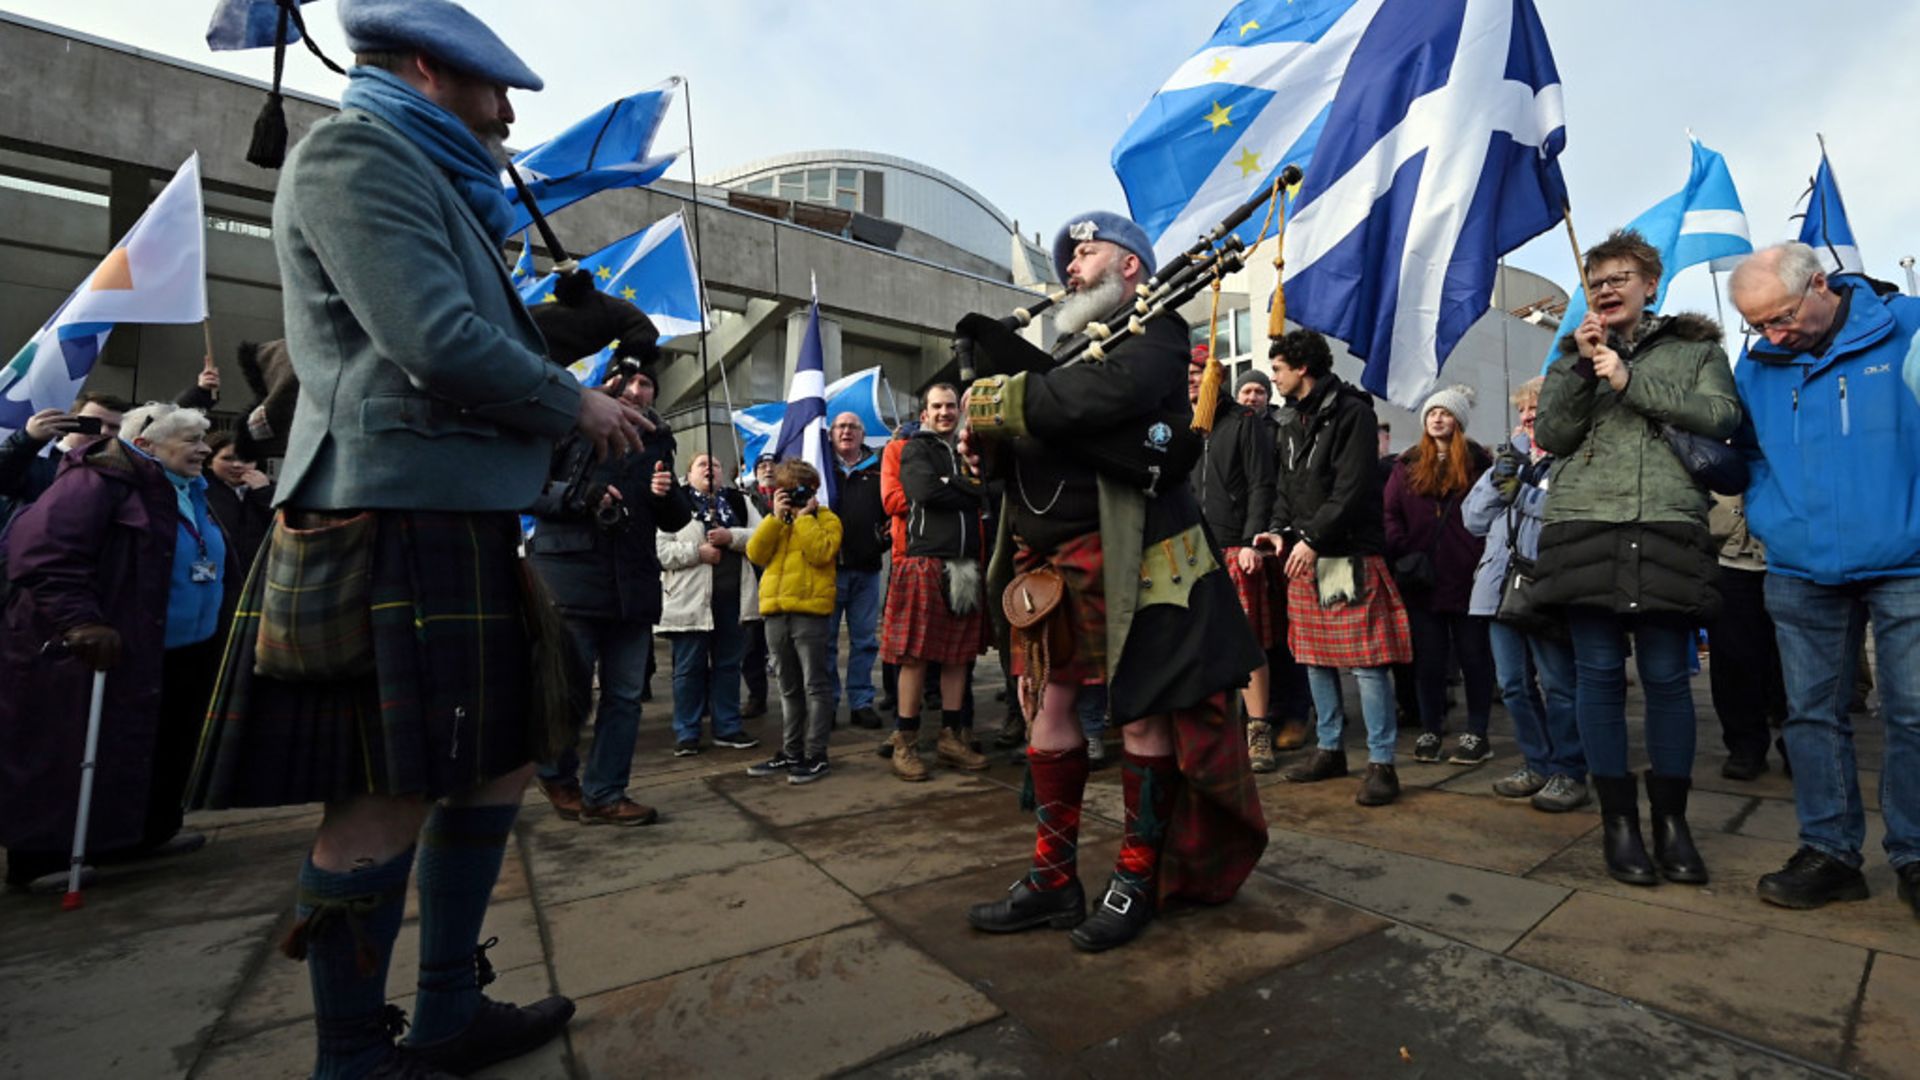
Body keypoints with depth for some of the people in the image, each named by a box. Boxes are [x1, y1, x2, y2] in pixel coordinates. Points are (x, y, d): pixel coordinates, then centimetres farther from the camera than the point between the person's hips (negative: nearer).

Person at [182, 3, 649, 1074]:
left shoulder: (433, 184, 28)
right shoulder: (353, 151, -3)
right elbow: (438, 344, -17)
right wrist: (578, 404, -6)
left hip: (463, 516, 10)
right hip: (398, 513, -10)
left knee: (503, 753, 12)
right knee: (391, 793, -4)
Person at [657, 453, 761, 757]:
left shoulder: (738, 502, 13)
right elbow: (659, 549, -7)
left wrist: (731, 537, -12)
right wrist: (697, 551, -15)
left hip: (732, 596, 4)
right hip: (692, 598, -3)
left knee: (728, 664, 11)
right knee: (690, 668, 4)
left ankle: (728, 728, 21)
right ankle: (686, 733, 15)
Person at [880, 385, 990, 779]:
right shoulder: (916, 448, 6)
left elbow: (984, 492, 6)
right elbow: (926, 490, -13)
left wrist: (948, 483, -5)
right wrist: (966, 490, -1)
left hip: (966, 563, 5)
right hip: (926, 560, -5)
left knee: (959, 654, 8)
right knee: (915, 654, -3)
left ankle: (951, 736, 18)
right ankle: (905, 742, 6)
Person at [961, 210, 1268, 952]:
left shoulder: (1154, 333, 1)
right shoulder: (1067, 340, 24)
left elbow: (1108, 394, -23)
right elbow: (1019, 432, 19)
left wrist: (995, 401, -14)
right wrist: (984, 445, -4)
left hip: (1124, 557, -7)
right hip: (1046, 560, 7)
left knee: (1143, 716, 2)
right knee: (1048, 704, 8)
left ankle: (1138, 881, 19)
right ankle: (1054, 878, 21)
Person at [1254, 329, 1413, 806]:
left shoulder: (1351, 412, -7)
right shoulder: (1295, 423, 19)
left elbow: (1352, 488, -16)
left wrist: (1312, 538, -18)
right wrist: (1279, 529, 0)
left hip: (1349, 555, -8)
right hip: (1304, 555, 8)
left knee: (1366, 660, -5)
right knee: (1315, 657, 12)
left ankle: (1381, 763, 4)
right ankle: (1329, 749, 24)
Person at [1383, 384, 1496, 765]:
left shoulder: (1476, 461, 5)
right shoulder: (1407, 464, 10)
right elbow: (1390, 513, 5)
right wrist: (1401, 552, -8)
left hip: (1468, 575, -2)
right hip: (1421, 577, 2)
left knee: (1474, 654, 7)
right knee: (1428, 657, 8)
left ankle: (1477, 733, 17)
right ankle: (1430, 730, 17)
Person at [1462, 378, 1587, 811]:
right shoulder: (1512, 456, 20)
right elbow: (1473, 517, 12)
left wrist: (1519, 491, -11)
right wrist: (1499, 474, 0)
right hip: (1501, 583, 7)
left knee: (1558, 685, 0)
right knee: (1513, 684, 11)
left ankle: (1569, 773, 13)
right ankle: (1536, 764, 24)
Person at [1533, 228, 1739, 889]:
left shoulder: (1696, 348, 15)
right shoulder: (1574, 354, 18)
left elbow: (1721, 416, -2)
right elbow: (1551, 436, 5)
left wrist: (1632, 381, -8)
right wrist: (1582, 367, -5)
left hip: (1667, 529, 0)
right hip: (1585, 527, 1)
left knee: (1666, 675, 1)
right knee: (1599, 672, 0)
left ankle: (1671, 819, 16)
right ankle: (1618, 820, 10)